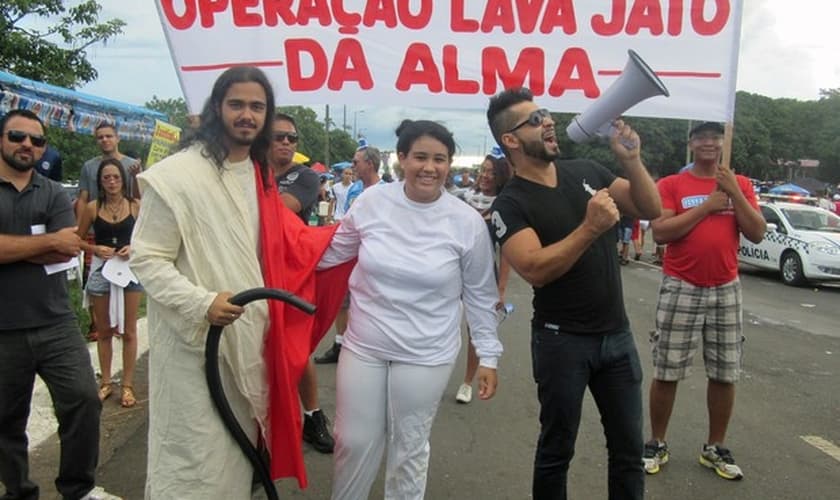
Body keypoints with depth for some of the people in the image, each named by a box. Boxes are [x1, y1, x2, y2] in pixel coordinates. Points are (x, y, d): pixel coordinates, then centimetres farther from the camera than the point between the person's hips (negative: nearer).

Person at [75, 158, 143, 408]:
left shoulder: (135, 205, -3)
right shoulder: (93, 207, -1)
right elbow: (77, 239, 6)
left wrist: (134, 248, -14)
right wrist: (96, 249, -11)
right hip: (101, 270, 1)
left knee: (128, 331, 5)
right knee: (104, 331, 11)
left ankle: (128, 385, 15)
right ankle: (106, 382, 24)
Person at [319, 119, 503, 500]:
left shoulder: (468, 222, -10)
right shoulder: (372, 201, -7)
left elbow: (480, 295, -1)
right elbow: (333, 251, 9)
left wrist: (487, 356, 1)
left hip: (425, 356, -1)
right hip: (363, 346, 2)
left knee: (410, 449, 16)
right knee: (353, 442, 14)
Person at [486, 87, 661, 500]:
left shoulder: (586, 171, 4)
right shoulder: (510, 205, -12)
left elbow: (650, 209, 5)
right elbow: (535, 270, -24)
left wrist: (631, 159, -10)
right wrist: (591, 228, -29)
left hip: (617, 334, 5)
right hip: (562, 341, -5)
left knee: (629, 448, 15)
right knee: (556, 450, 12)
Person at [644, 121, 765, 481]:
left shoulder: (740, 184, 8)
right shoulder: (671, 185, -2)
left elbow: (757, 234, -1)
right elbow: (659, 232, -14)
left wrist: (734, 192, -10)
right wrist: (706, 205, -15)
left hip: (726, 290, 3)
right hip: (680, 289, -3)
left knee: (725, 374, 9)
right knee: (666, 372, 3)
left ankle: (715, 448, 25)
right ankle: (657, 444, 19)